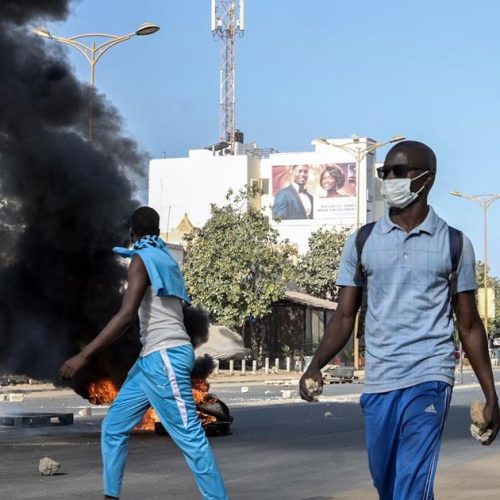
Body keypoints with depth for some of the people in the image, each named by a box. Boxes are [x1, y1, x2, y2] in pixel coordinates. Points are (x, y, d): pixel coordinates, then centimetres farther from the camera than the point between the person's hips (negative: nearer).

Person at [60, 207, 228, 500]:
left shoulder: (142, 259, -10)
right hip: (155, 358, 9)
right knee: (114, 428, 7)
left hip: (165, 357, -9)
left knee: (190, 437, -9)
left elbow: (127, 315, -21)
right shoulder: (164, 259, 16)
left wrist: (84, 355, -23)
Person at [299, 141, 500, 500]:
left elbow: (469, 325, 7)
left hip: (428, 380, -3)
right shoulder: (361, 242, 7)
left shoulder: (454, 244, 3)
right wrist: (316, 366, -9)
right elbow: (345, 316, 7)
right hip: (377, 383, 4)